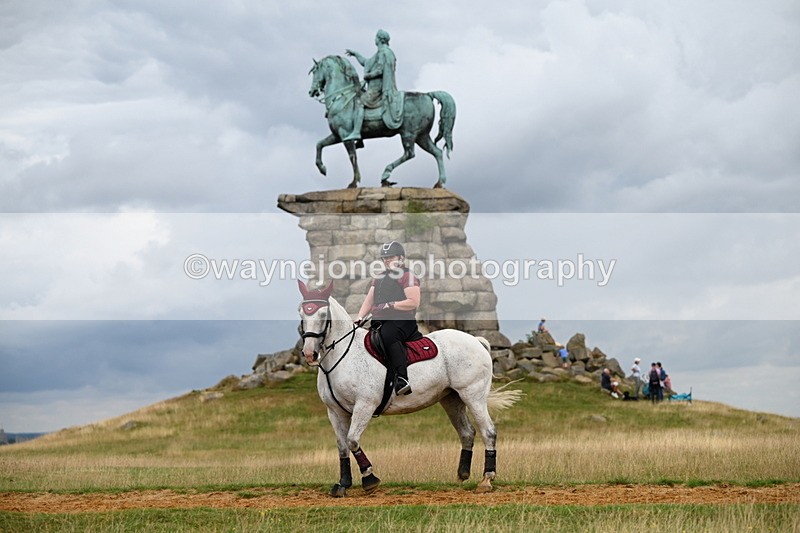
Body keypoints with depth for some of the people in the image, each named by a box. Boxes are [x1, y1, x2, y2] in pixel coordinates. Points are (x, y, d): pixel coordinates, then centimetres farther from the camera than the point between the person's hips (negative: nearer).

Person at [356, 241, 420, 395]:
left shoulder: (408, 277, 3)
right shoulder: (379, 279, 26)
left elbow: (414, 302, -8)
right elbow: (369, 301, 22)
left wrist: (390, 305, -14)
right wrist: (359, 318, 4)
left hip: (401, 320, -9)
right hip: (378, 321, 9)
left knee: (388, 335, -38)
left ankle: (402, 379, -48)